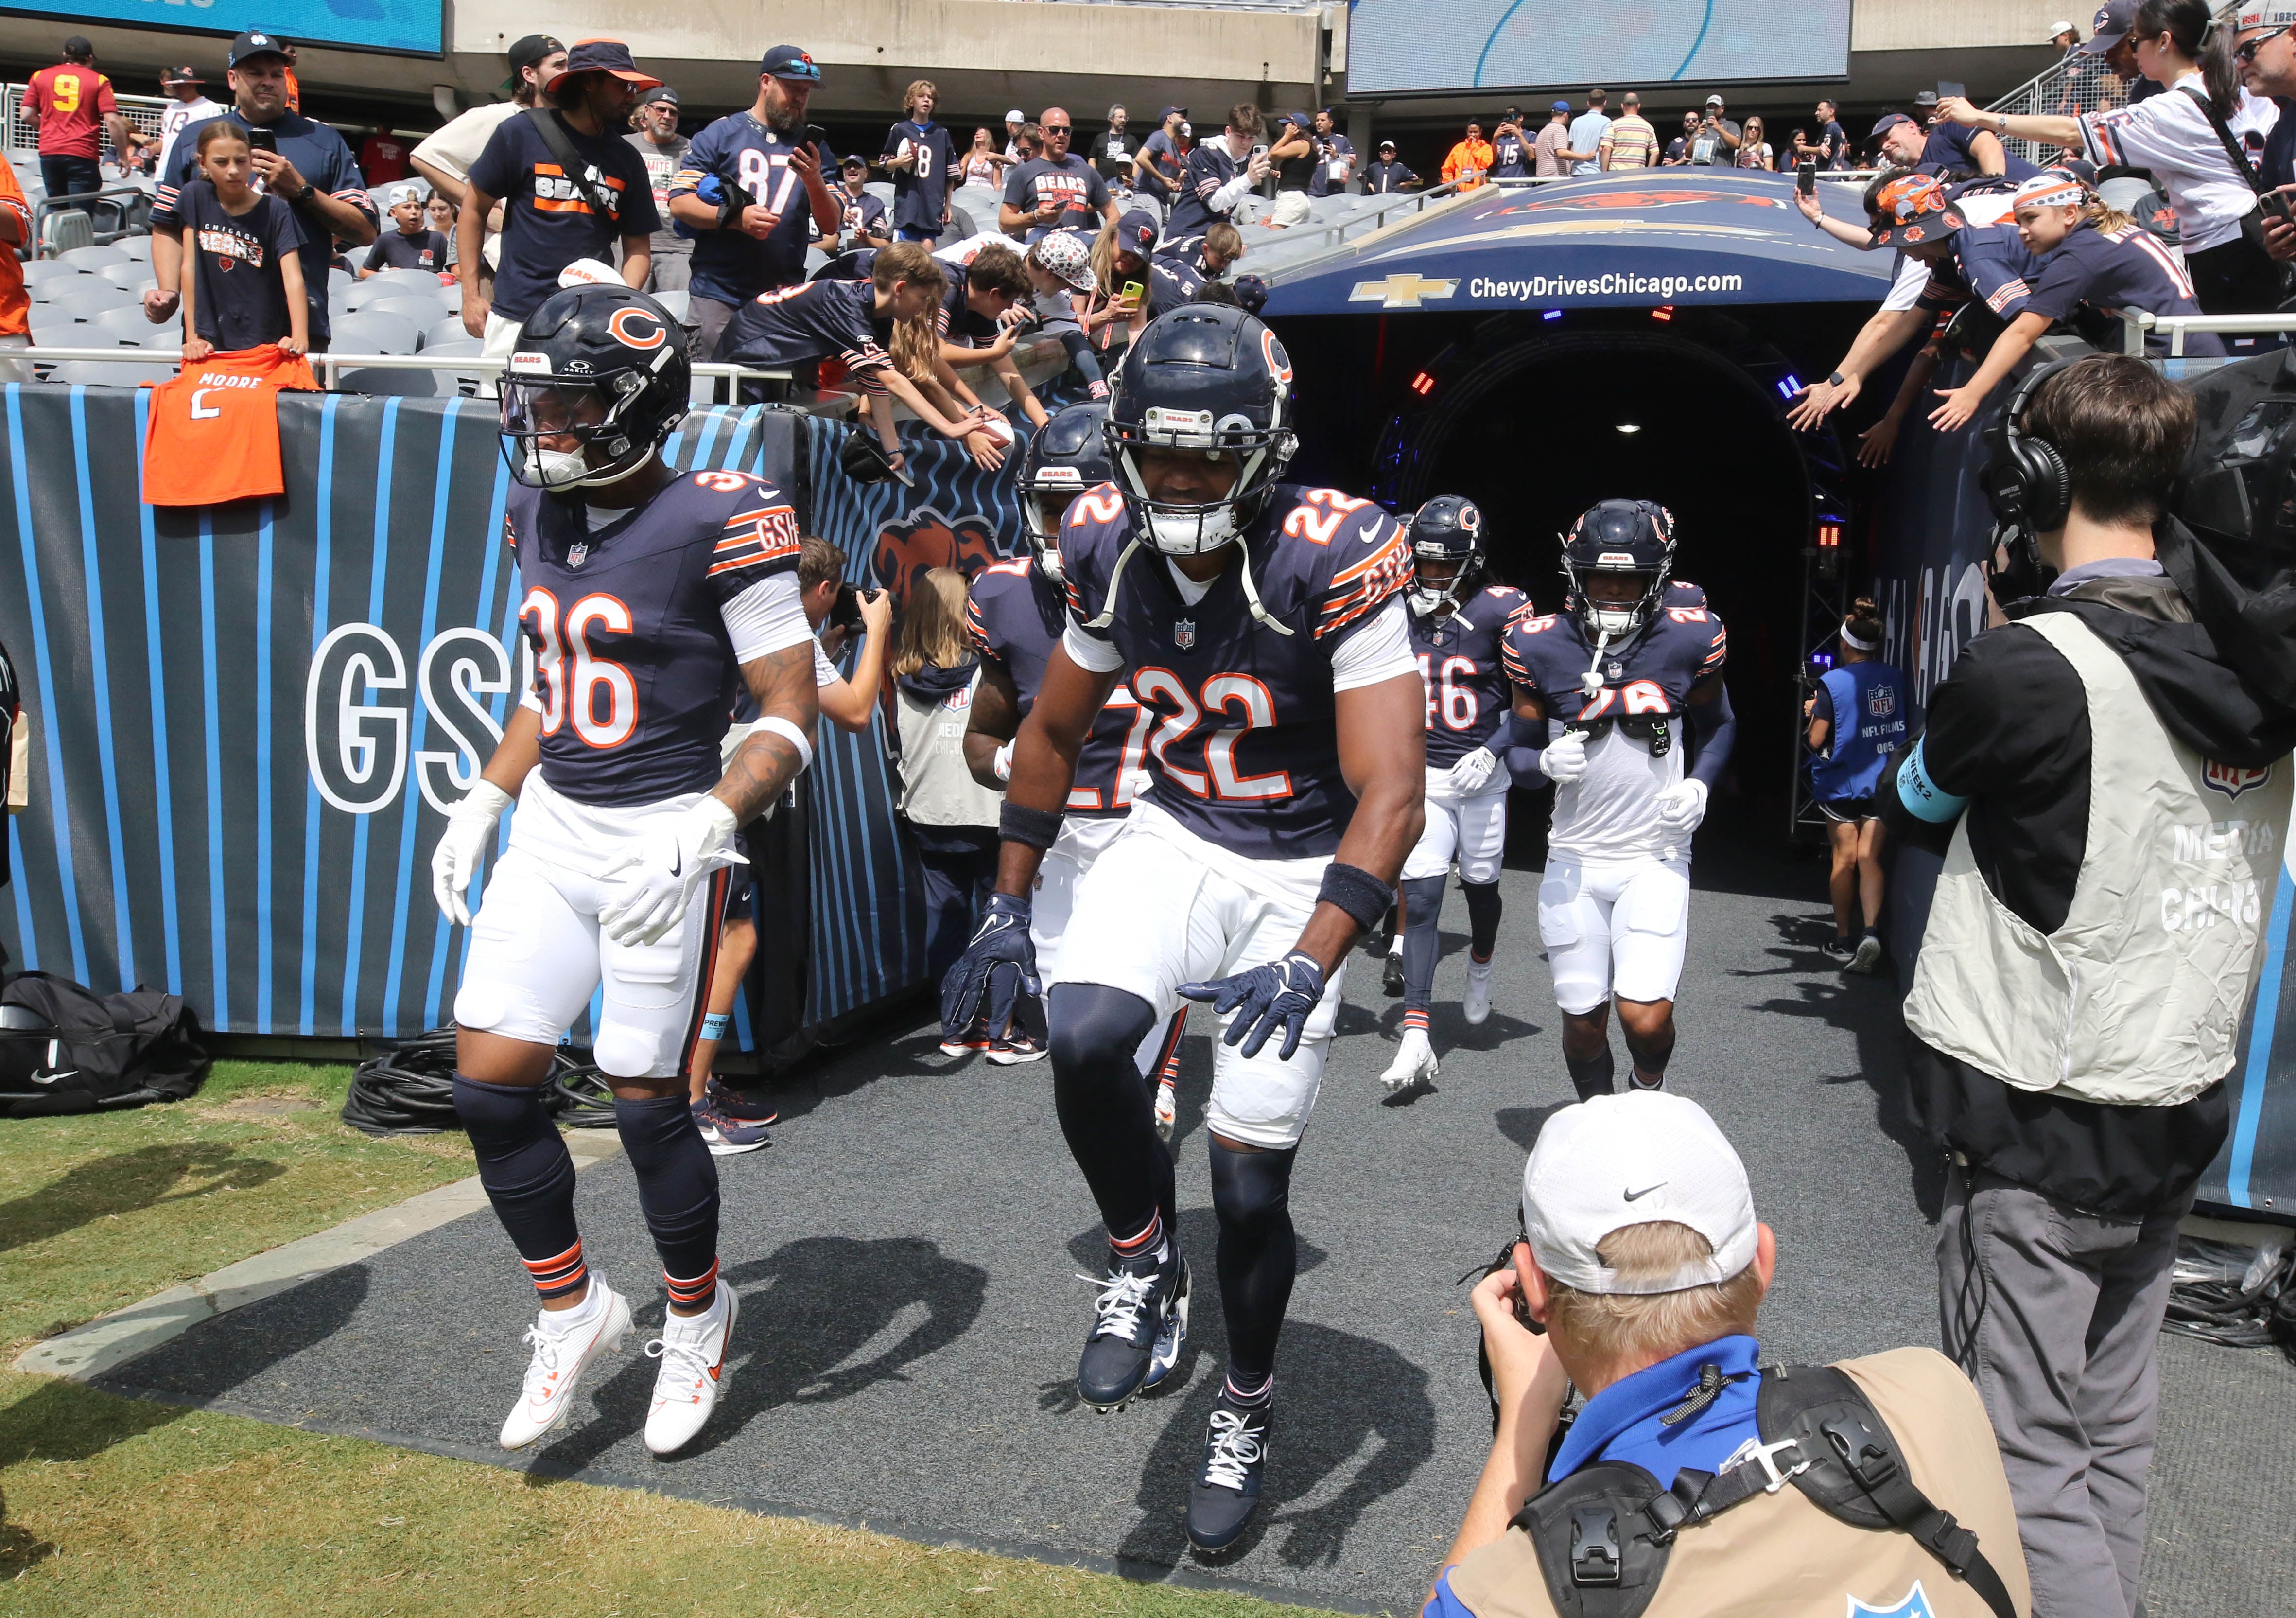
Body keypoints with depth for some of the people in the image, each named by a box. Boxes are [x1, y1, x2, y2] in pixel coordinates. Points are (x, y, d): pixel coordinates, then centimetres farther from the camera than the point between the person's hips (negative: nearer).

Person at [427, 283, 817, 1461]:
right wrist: (484, 804, 11)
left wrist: (704, 830, -25)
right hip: (551, 831, 7)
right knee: (489, 1084, 3)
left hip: (661, 837, -7)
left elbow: (790, 713, -14)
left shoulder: (717, 524, -15)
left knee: (645, 1101, 2)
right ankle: (573, 1310, 25)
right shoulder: (540, 514, 8)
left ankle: (697, 1317, 28)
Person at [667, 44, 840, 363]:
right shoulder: (722, 133, 5)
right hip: (719, 297, -3)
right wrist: (734, 217, -18)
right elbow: (679, 203, -2)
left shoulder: (809, 148, 15)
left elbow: (830, 226, 9)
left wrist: (814, 181, -9)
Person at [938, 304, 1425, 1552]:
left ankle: (1244, 1415, 30)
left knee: (1249, 1187, 1)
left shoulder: (1333, 561, -24)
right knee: (1083, 1038, -28)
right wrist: (1005, 912, 7)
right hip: (1177, 836, 3)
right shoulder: (1109, 550, -7)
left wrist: (1310, 963, -39)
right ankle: (1145, 1262, 2)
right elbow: (1053, 733, 7)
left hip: (1306, 872, -3)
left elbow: (1391, 791, -27)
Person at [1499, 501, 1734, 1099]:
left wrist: (1699, 784, -4)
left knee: (1645, 1018, -13)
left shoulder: (1688, 639, -3)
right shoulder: (1542, 646, -4)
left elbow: (1719, 726, 14)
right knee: (1584, 1019, 8)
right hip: (1575, 863, 1)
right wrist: (1547, 762, -17)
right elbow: (1519, 752, 5)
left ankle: (1650, 1091, 22)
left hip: (1656, 859, -1)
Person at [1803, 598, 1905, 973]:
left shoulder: (1832, 683, -11)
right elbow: (1904, 725, 12)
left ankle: (1843, 938, 15)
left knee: (1845, 860, 7)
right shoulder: (1895, 679, 1)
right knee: (1869, 858, 1)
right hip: (1884, 782, 3)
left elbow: (1816, 740, -10)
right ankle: (1871, 931, -17)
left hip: (1842, 783, -3)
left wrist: (1812, 713, 8)